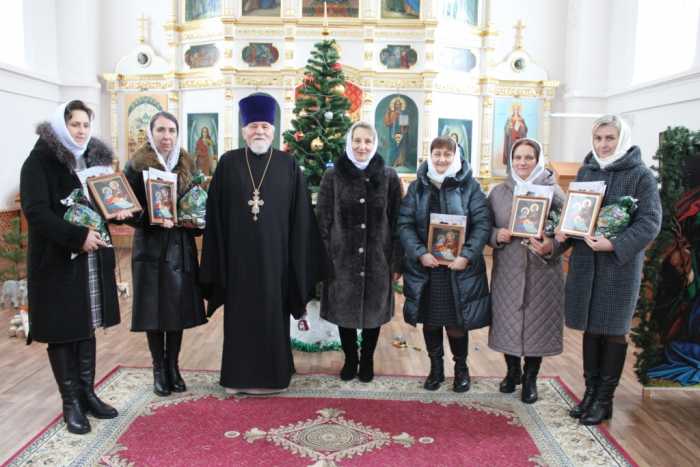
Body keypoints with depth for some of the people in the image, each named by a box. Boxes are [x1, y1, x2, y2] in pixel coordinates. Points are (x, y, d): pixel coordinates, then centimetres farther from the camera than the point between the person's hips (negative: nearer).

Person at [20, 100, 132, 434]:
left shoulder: (93, 159, 11)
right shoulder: (39, 161, -9)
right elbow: (35, 211, -19)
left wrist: (116, 210, -3)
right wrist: (77, 237, -25)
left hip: (92, 259, 6)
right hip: (56, 260, -6)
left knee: (87, 326, 11)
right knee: (62, 331, 3)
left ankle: (87, 393, 23)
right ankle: (71, 402, 14)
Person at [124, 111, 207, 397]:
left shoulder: (186, 165, 9)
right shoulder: (137, 166, -3)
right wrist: (153, 219, -23)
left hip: (181, 247, 3)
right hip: (151, 247, -3)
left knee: (179, 307, 7)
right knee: (154, 309, 2)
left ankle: (173, 367, 22)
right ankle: (159, 370, 17)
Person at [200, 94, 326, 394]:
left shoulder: (288, 165, 1)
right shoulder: (228, 163, 3)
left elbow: (300, 215, 1)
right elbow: (215, 214, 3)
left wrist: (298, 257, -2)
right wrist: (217, 257, -1)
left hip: (274, 254, 0)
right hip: (238, 254, 1)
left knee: (273, 313, 7)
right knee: (240, 313, 9)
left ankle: (273, 374, 22)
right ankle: (239, 375, 23)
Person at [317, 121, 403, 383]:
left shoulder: (389, 177, 0)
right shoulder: (332, 176, -1)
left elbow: (396, 222, 1)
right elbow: (324, 221, -1)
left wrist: (396, 262, -2)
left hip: (377, 259, 0)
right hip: (342, 259, 0)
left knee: (373, 311, 12)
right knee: (344, 312, 11)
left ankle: (367, 360, 33)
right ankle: (350, 359, 33)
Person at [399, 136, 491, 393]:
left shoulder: (470, 186, -1)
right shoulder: (417, 187, 4)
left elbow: (483, 224, -6)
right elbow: (404, 224, -3)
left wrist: (467, 256, -17)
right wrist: (420, 254, -15)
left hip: (459, 268, -2)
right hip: (425, 267, 2)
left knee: (457, 323, 6)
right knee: (430, 321, 12)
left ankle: (461, 368, 30)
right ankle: (435, 368, 31)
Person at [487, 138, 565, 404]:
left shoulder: (552, 191, -1)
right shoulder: (498, 192, 6)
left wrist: (552, 246, -21)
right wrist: (496, 235, -12)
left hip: (542, 270, -2)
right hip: (507, 270, 2)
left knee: (537, 321, 5)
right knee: (507, 320, 9)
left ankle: (530, 378, 25)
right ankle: (512, 371, 32)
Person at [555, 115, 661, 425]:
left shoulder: (641, 176, -6)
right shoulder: (585, 171, 8)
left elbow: (650, 223, -12)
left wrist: (613, 245, -24)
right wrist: (562, 235, -6)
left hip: (620, 264, -4)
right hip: (584, 261, 4)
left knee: (613, 331, 6)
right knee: (590, 328, 12)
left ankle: (604, 399, 20)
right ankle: (590, 391, 26)